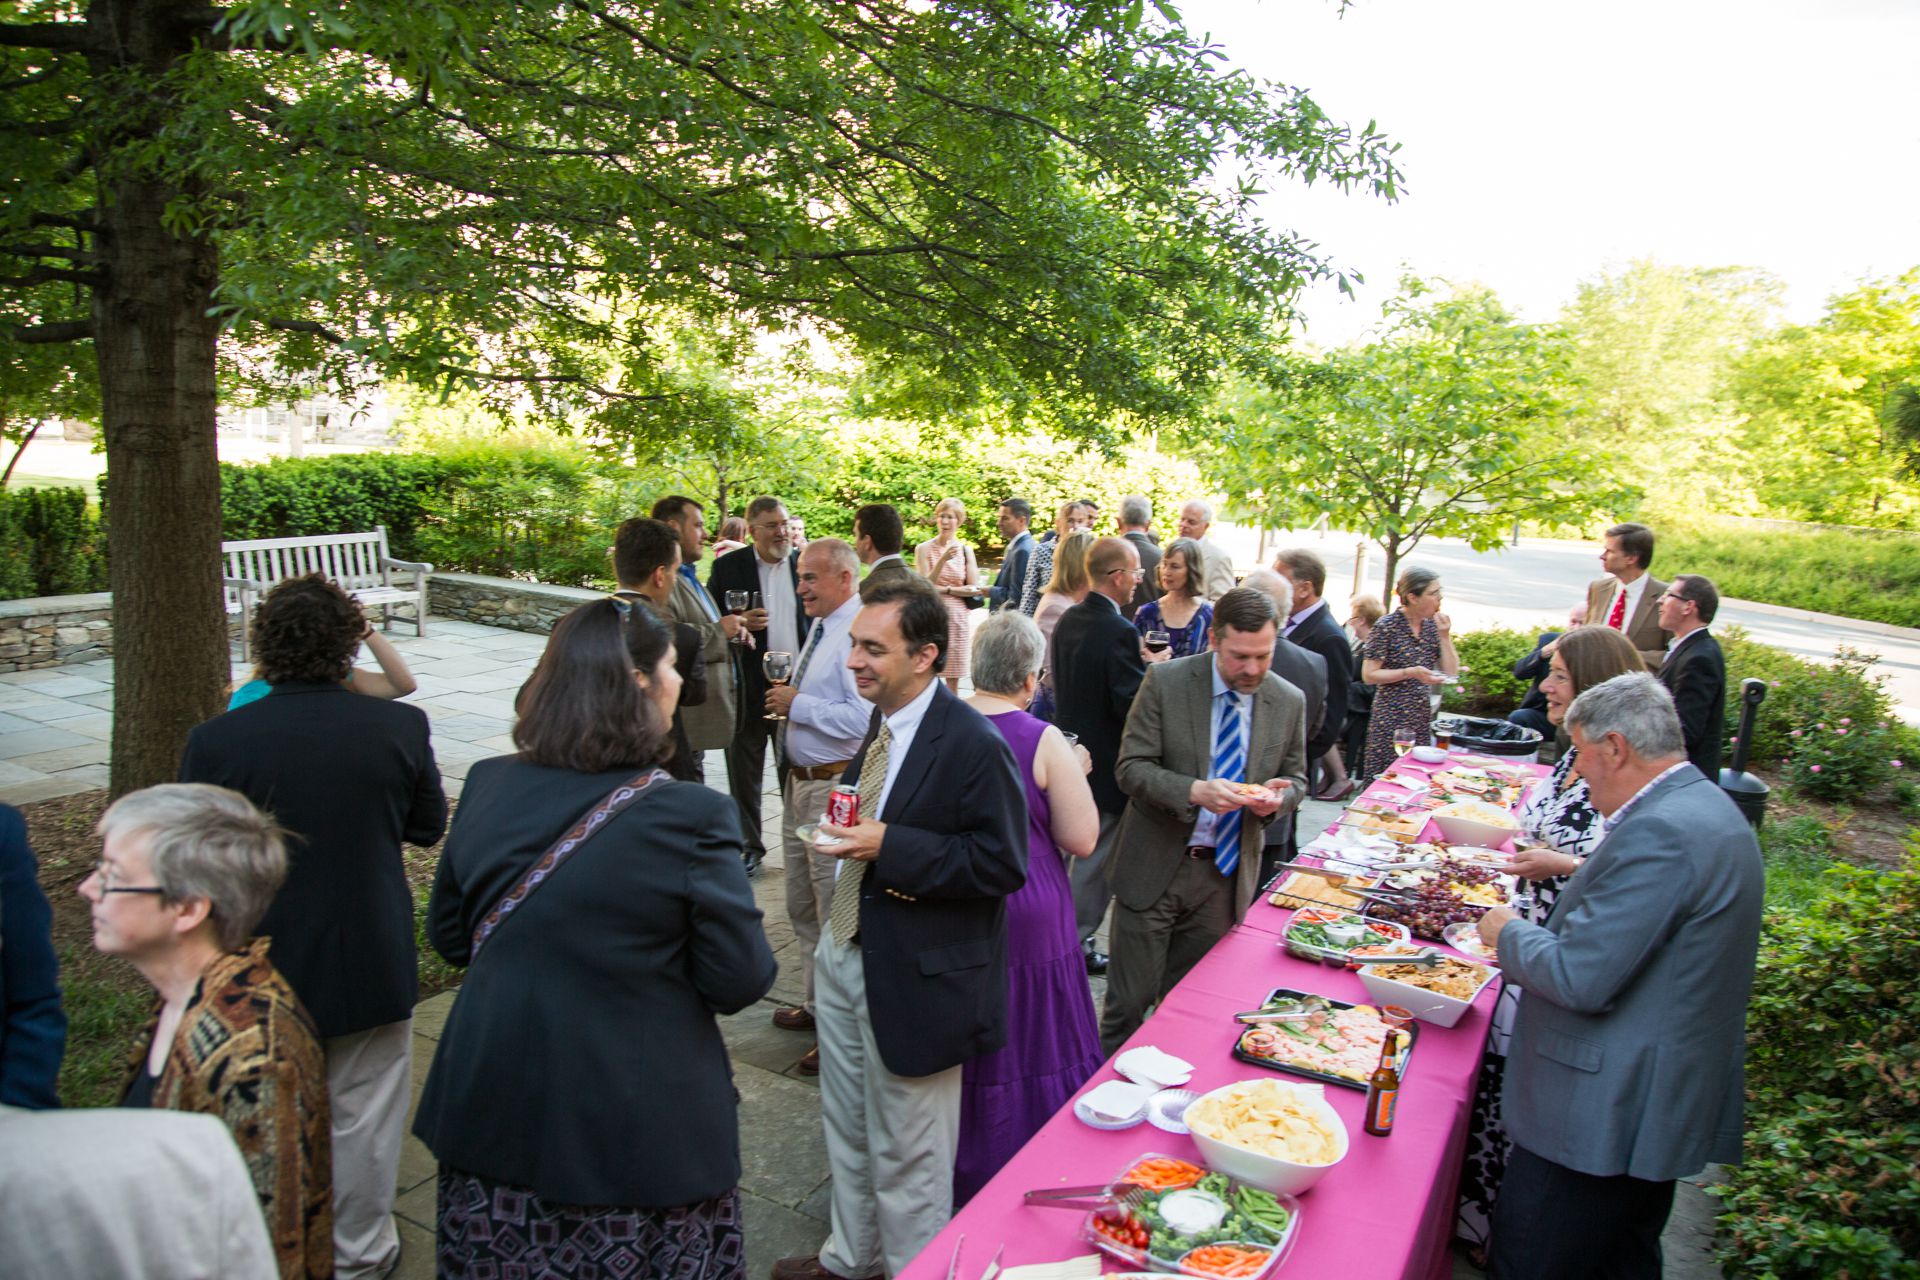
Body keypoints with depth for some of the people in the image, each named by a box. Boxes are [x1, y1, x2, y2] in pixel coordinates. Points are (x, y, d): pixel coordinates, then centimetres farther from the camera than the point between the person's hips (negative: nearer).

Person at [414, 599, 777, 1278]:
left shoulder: (486, 786, -7)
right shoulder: (689, 816, -23)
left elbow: (448, 936, 6)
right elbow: (740, 982, -16)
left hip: (492, 1114, 5)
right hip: (638, 1135, -4)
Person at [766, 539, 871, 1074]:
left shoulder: (857, 634, -20)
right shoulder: (822, 629, 11)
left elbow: (863, 719, -30)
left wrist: (799, 704, -21)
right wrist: (790, 702, 6)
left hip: (835, 790, -11)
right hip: (802, 782, 11)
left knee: (837, 910, -1)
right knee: (803, 905, 23)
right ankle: (819, 1003, 41)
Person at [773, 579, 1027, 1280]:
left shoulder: (973, 744, -23)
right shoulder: (880, 723, 3)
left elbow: (1001, 864, -24)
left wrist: (888, 847, -28)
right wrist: (848, 831, 2)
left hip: (912, 977, -9)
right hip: (845, 955, 9)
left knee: (904, 1154, 12)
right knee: (847, 1129, 27)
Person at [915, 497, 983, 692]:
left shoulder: (966, 550, 7)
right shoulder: (924, 549, 0)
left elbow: (974, 589, 2)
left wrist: (944, 589, -7)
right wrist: (943, 560, -17)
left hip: (958, 618, 2)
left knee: (953, 679, 5)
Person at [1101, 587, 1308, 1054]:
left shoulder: (1290, 703, 0)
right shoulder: (1165, 682, -9)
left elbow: (1297, 778, 12)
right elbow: (1131, 767, -10)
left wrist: (1278, 796, -13)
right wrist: (1195, 791, -27)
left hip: (1226, 875, 3)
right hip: (1154, 869, -2)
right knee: (1129, 1000, 4)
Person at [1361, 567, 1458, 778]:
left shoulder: (1433, 626, 7)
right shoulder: (1387, 627, -10)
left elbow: (1450, 671, 7)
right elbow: (1368, 675, -11)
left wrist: (1445, 635, -4)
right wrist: (1410, 673, -20)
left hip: (1422, 718, 6)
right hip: (1390, 718, -5)